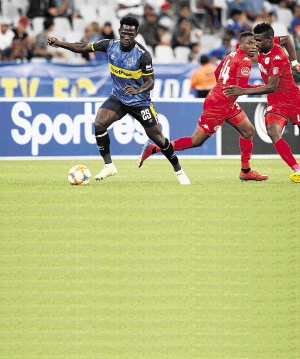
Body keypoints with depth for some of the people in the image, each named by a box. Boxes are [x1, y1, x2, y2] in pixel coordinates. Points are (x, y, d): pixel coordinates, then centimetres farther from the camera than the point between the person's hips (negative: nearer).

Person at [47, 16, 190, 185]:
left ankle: (178, 170, 19)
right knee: (99, 124, -20)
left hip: (140, 101, -3)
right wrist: (59, 43, -13)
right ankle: (109, 166, -8)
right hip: (118, 98, 3)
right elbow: (83, 47, -2)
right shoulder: (110, 45, -11)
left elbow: (150, 82, -17)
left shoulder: (143, 54, -22)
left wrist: (138, 90, -38)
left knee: (157, 137, -2)